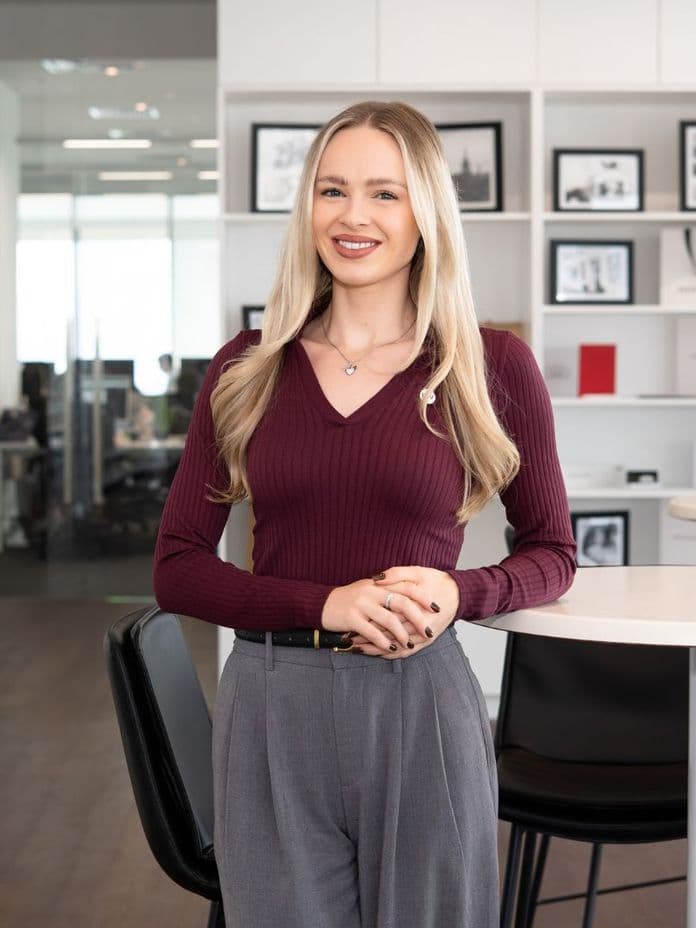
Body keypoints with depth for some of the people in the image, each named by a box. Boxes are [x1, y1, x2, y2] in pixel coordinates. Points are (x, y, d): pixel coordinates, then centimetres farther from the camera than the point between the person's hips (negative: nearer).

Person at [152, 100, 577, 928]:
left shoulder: (492, 365, -1)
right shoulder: (246, 369, 3)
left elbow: (552, 553, 8)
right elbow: (176, 569, 2)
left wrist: (458, 595, -13)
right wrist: (324, 605, -13)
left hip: (420, 706, -1)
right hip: (269, 710, 1)